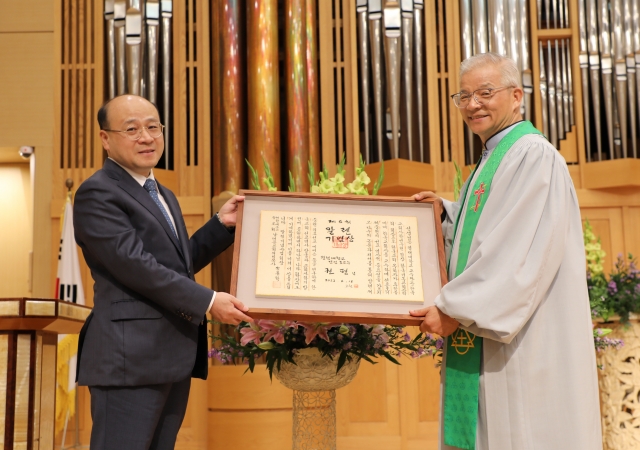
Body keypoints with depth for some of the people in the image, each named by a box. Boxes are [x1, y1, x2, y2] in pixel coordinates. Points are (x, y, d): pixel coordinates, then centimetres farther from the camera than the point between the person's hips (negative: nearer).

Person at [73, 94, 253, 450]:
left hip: (175, 356, 9)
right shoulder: (98, 193, -9)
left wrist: (222, 225, 13)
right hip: (131, 357, -9)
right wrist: (208, 301, -18)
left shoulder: (163, 195, 21)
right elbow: (136, 264, -19)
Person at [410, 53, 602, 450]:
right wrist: (446, 211, 11)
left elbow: (524, 254, -22)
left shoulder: (534, 156, -13)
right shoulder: (494, 160, 19)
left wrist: (456, 309, -20)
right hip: (486, 340, 10)